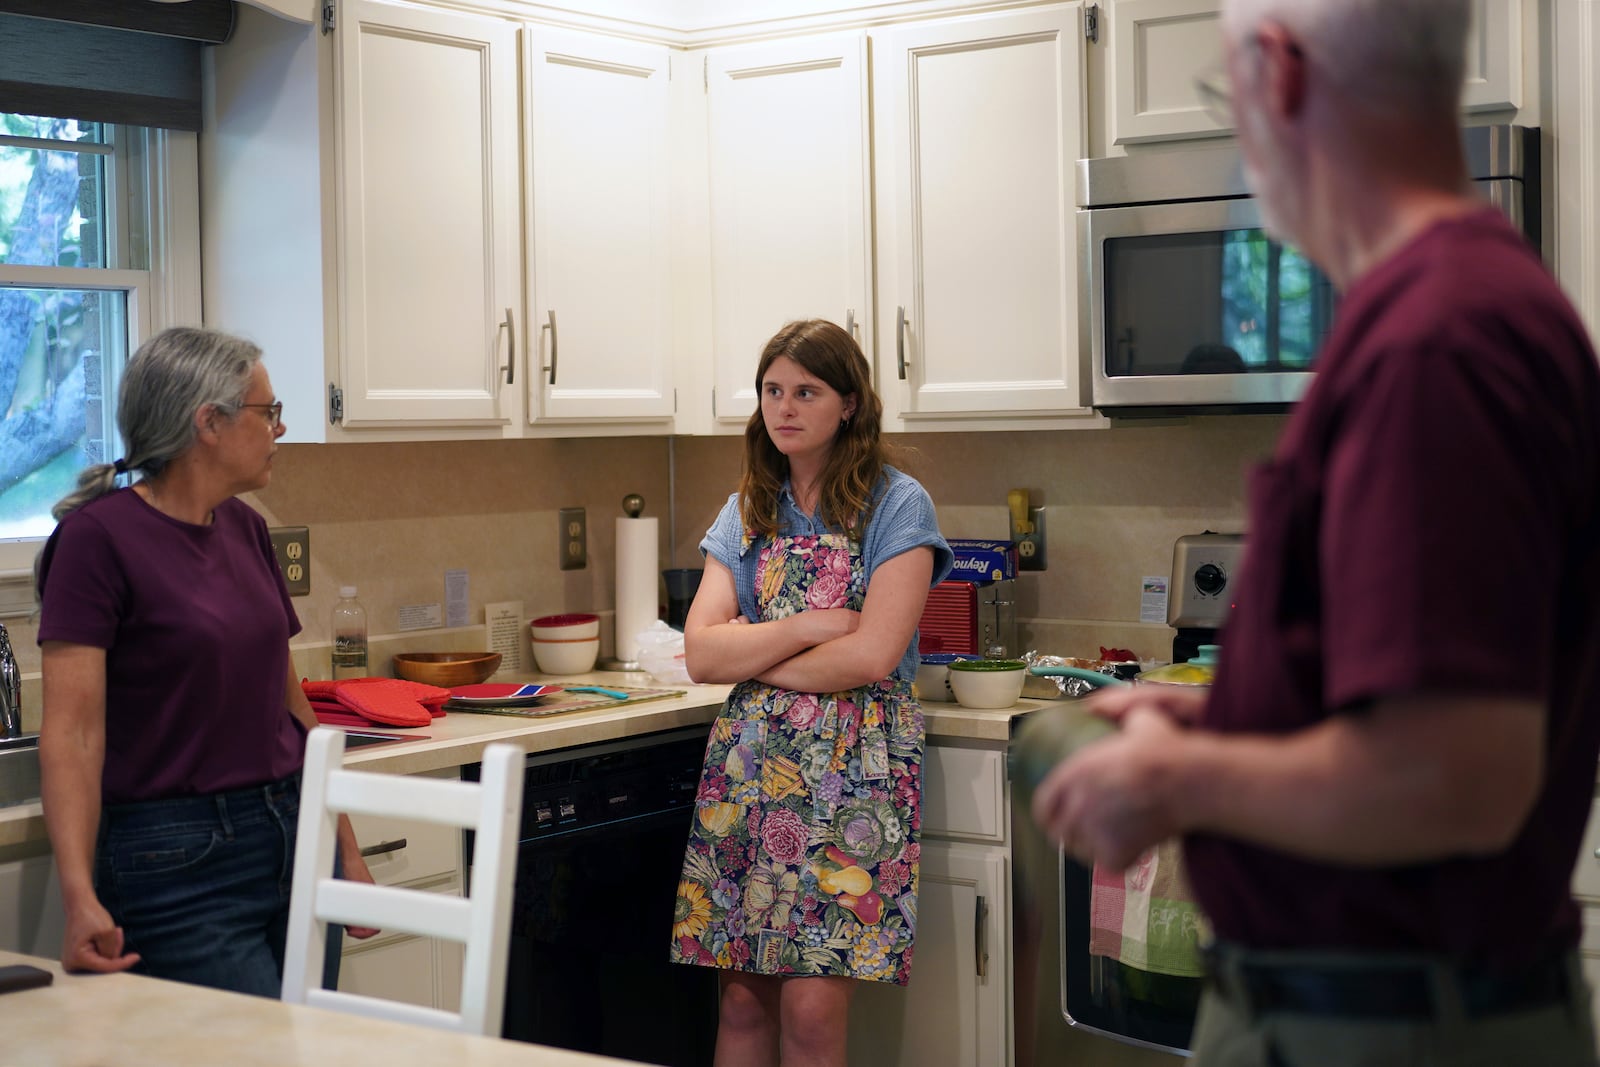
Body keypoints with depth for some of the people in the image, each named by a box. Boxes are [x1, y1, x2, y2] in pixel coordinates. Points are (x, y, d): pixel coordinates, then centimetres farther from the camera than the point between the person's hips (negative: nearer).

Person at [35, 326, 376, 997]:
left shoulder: (246, 530, 10)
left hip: (295, 837, 7)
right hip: (182, 864, -7)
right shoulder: (99, 536, -12)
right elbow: (71, 731, -18)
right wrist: (80, 896, -30)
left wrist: (346, 849, 19)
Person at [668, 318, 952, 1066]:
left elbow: (872, 655, -15)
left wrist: (750, 657, -5)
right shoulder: (747, 512, 12)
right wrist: (806, 627, -12)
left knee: (812, 1005, -7)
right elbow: (701, 654, 1)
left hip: (853, 768, -4)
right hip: (749, 764, 5)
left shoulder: (897, 506, -3)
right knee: (743, 998, 5)